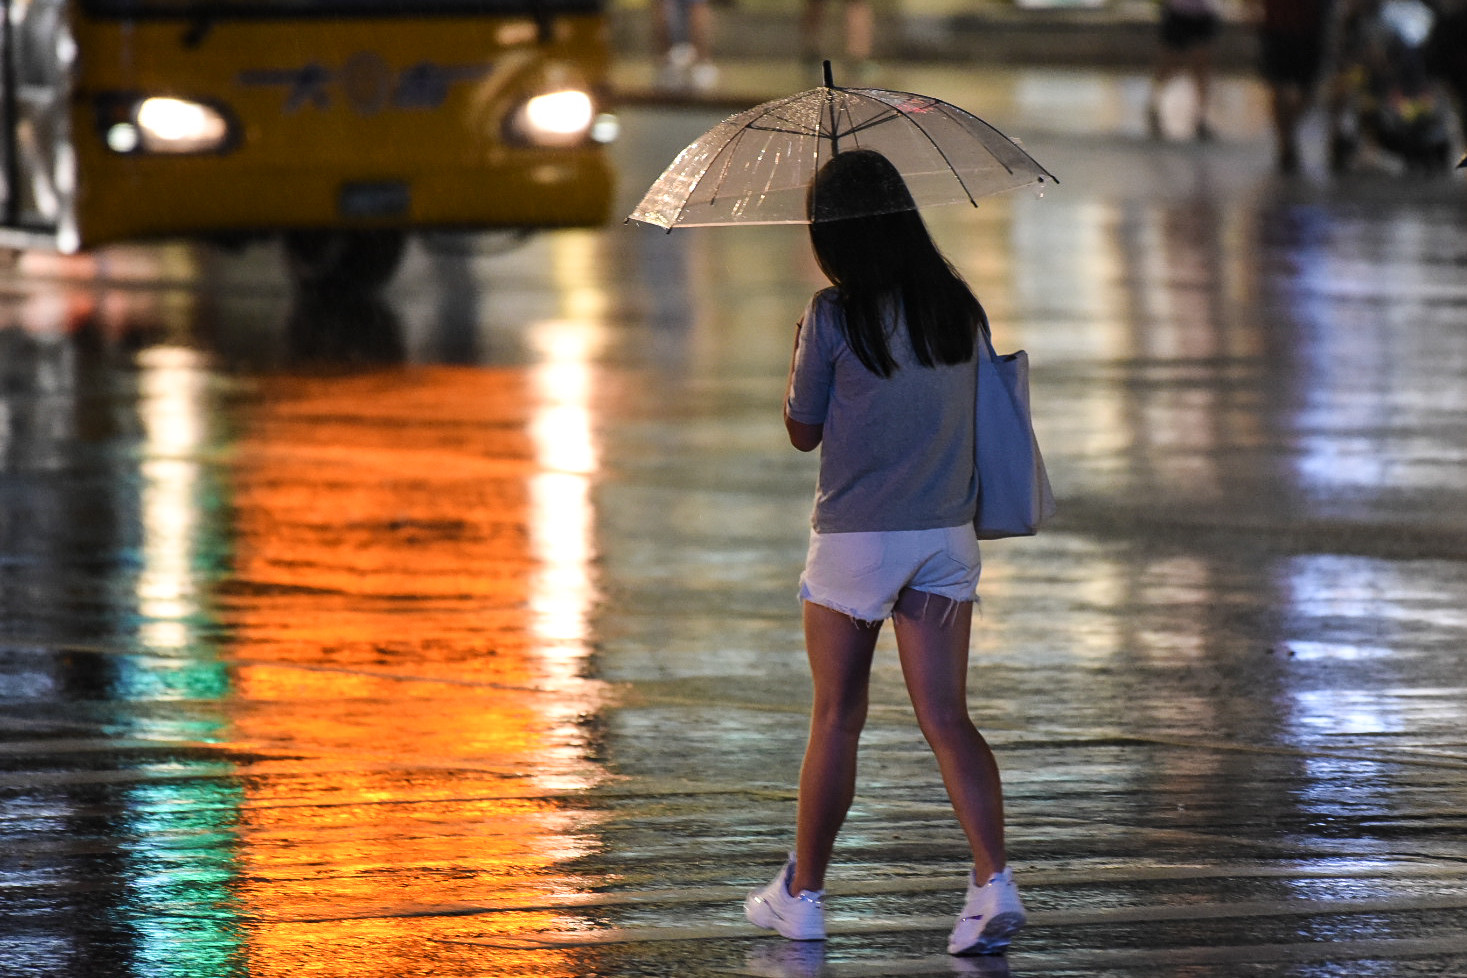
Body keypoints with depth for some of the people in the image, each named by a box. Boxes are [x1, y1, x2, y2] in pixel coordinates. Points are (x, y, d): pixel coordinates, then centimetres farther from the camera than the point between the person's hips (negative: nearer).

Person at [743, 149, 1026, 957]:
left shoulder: (835, 315, -12)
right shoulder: (957, 307, 2)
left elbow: (803, 432, -3)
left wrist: (801, 352, 13)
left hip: (855, 540, -4)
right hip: (945, 537, 4)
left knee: (836, 718, 7)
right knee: (946, 717, 2)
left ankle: (802, 896, 18)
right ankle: (994, 882, -14)